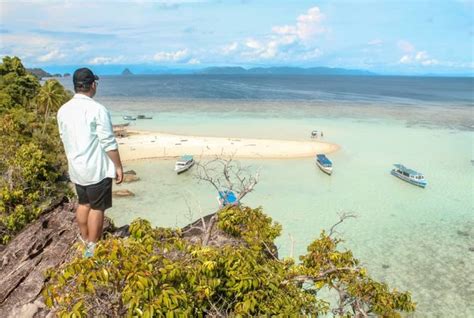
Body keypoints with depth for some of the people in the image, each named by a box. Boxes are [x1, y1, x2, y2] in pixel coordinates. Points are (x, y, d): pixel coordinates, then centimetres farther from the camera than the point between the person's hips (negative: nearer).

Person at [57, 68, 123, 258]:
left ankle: (85, 240, 34)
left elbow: (65, 140, 13)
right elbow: (109, 143, -18)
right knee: (97, 208, 5)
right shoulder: (97, 110, -18)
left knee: (83, 203, 21)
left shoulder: (63, 110, 3)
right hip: (97, 168, -7)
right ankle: (92, 248, 13)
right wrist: (118, 166, -9)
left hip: (75, 168, 7)